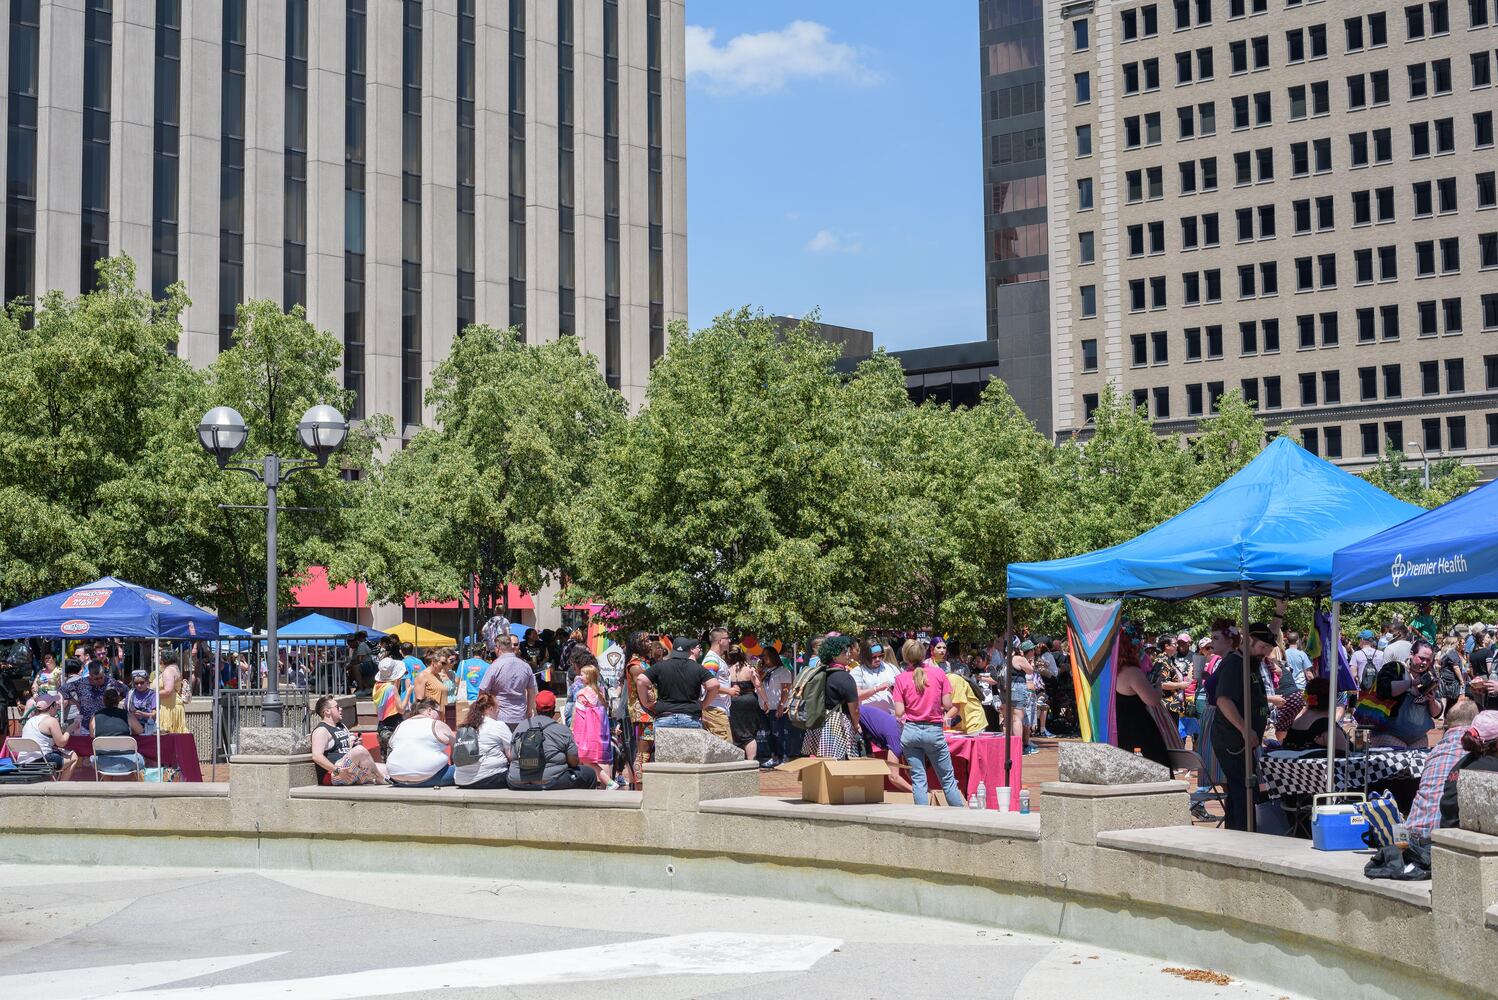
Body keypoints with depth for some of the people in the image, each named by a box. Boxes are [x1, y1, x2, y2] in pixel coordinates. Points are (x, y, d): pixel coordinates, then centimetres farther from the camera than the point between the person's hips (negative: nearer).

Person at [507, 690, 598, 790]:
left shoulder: (519, 728, 8)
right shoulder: (562, 730, -4)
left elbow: (511, 757, 11)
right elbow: (574, 762, -3)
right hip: (549, 784, -4)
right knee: (590, 774, 14)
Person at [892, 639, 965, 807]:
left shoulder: (901, 679, -3)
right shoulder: (939, 674, -2)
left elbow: (899, 712, -7)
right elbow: (948, 705, -4)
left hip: (910, 731, 0)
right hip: (934, 731, 0)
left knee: (918, 779, 4)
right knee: (947, 778, 9)